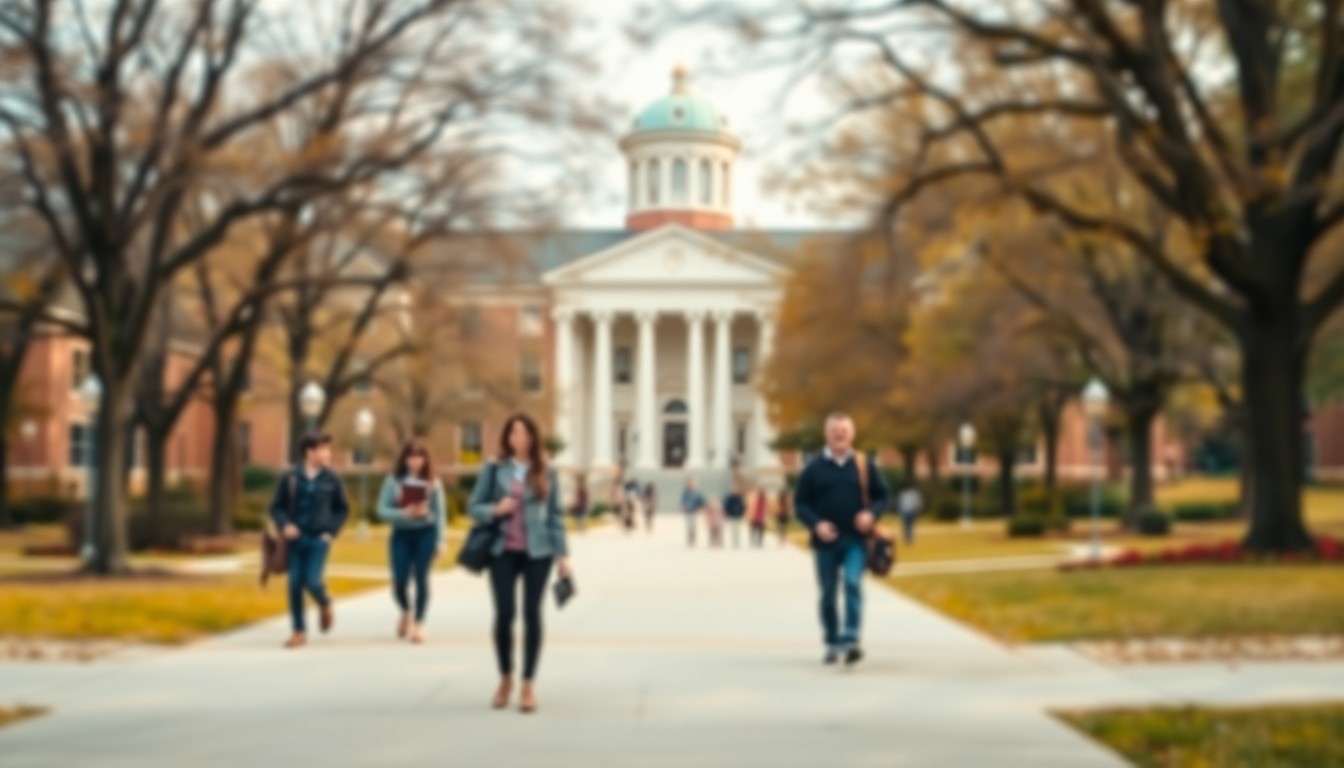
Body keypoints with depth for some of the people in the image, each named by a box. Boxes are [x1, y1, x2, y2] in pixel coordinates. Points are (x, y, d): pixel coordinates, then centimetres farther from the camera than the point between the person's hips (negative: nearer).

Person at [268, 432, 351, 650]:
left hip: (319, 540, -1)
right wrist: (285, 525, -14)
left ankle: (325, 605, 22)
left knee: (312, 582, -12)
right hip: (296, 538, 1)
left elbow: (343, 509, 9)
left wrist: (331, 531, -2)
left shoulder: (331, 480, -1)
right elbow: (277, 507, 3)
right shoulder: (290, 478, -2)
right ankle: (299, 631, 13)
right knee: (295, 584, 1)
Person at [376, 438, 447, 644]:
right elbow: (382, 510, -2)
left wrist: (441, 540, -4)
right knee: (399, 581, -3)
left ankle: (419, 623, 7)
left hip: (425, 534, -1)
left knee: (421, 578, -5)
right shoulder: (393, 481, 2)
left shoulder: (433, 483, 2)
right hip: (401, 534, 1)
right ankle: (406, 613, 30)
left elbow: (440, 514, 1)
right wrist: (405, 513, -17)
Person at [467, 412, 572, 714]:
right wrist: (495, 509, -14)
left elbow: (556, 515, 7)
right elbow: (473, 507, 6)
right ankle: (505, 678, 19)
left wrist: (563, 553, 2)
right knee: (505, 613, -4)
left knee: (532, 613, -1)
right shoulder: (494, 470, 2)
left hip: (538, 551, 0)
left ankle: (529, 684, 8)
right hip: (504, 550, 0)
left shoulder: (546, 473, 4)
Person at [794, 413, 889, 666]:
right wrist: (816, 523, -13)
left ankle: (851, 639, -18)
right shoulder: (814, 468, 3)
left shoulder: (863, 465, 4)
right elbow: (800, 503, 3)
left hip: (855, 540, -1)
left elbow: (881, 495, 9)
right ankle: (832, 643, 21)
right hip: (825, 541, 1)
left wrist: (871, 513, -12)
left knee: (853, 583, -18)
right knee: (828, 593, 8)